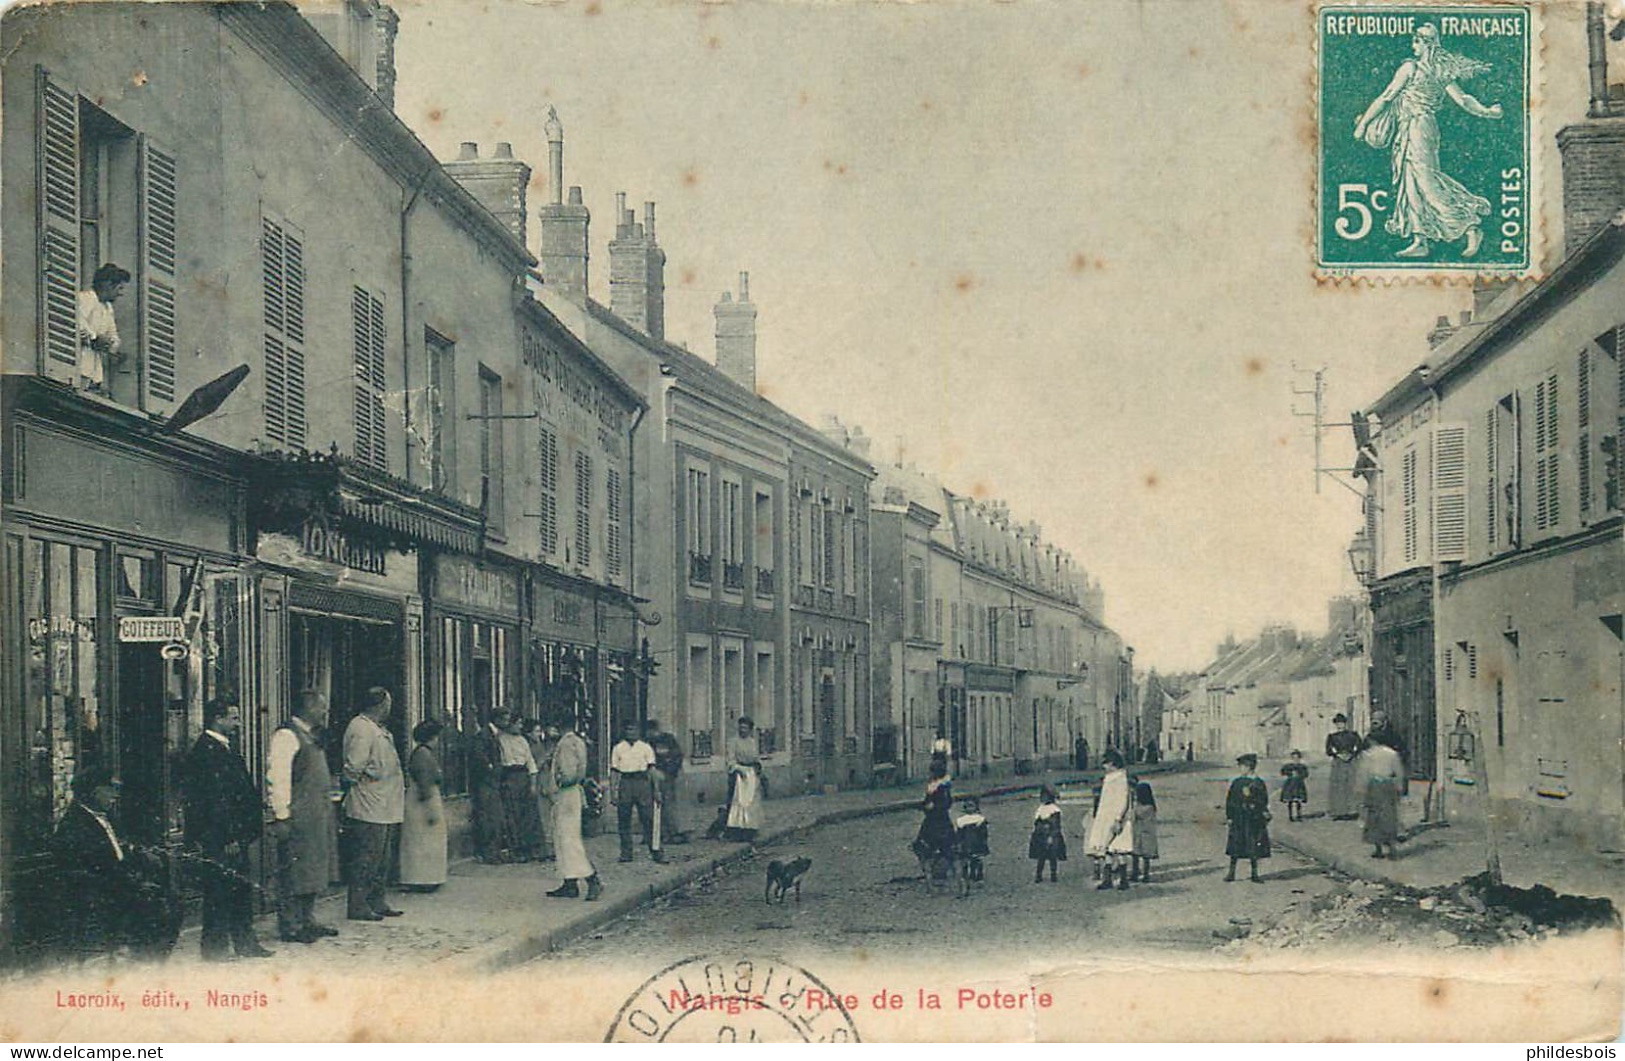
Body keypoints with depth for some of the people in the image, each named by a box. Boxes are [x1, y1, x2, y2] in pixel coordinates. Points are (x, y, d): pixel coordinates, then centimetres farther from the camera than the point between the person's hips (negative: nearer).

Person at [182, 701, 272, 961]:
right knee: (218, 892, -3)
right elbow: (215, 800, -21)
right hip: (217, 839, -10)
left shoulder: (224, 749, 16)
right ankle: (215, 948, 3)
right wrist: (228, 838, -21)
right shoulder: (207, 752, -16)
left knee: (241, 888, 13)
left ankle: (245, 943, 20)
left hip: (233, 837, 10)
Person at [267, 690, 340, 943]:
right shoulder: (286, 735, -13)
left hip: (315, 817, 10)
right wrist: (282, 815, -21)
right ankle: (289, 928, -1)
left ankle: (307, 922, 23)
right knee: (293, 872, -5)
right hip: (297, 818, -10)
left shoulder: (308, 736, 19)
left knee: (312, 868, 14)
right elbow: (277, 777, -18)